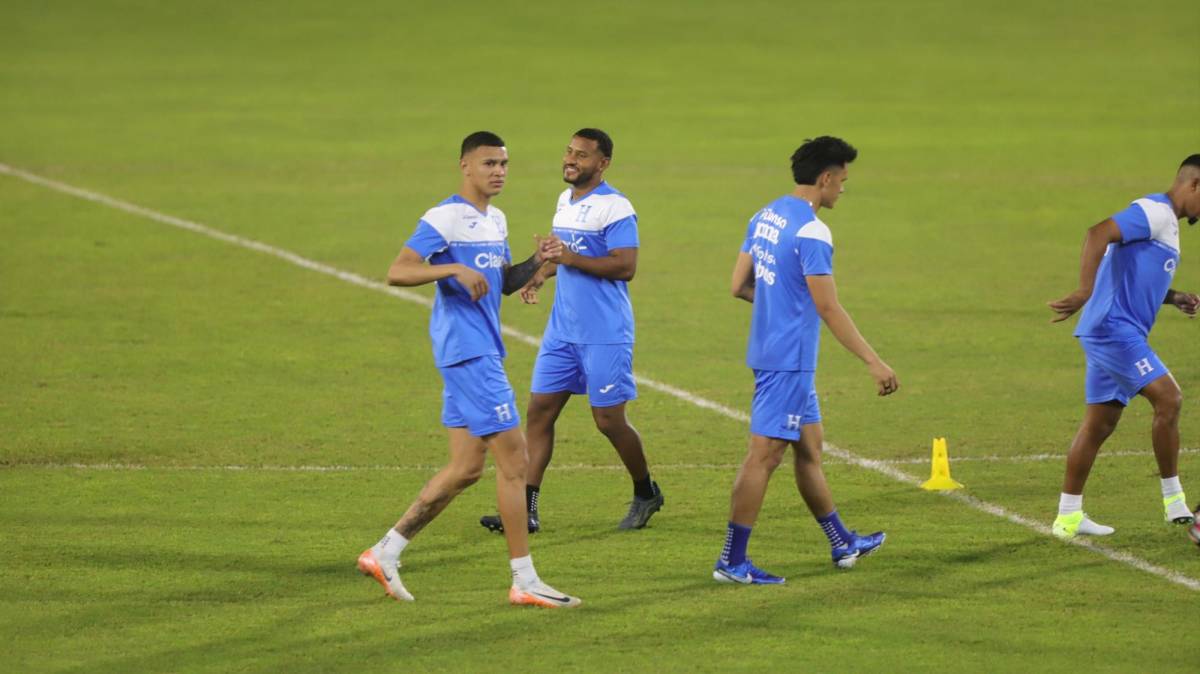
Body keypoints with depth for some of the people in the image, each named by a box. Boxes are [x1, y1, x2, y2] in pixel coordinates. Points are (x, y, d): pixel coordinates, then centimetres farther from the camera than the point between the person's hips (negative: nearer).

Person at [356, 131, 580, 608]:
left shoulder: (496, 220, 17)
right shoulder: (444, 219, -11)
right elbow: (397, 272, -18)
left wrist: (534, 264, 6)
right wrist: (456, 268, -31)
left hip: (483, 351, 10)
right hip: (466, 351, -10)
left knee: (466, 467, 10)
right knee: (512, 457, -9)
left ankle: (385, 553, 17)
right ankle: (524, 581, -5)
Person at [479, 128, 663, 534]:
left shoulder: (615, 207, -14)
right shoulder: (566, 200, 13)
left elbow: (625, 267, -21)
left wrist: (570, 258, -24)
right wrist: (541, 273, 10)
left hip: (605, 335, -8)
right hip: (562, 329, 8)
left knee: (608, 420, 0)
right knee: (539, 410, 0)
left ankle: (646, 493, 24)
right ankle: (526, 508, 0)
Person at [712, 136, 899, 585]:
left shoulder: (766, 216, 8)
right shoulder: (811, 232, -19)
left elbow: (739, 286, 13)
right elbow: (829, 310, -20)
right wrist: (873, 363, -16)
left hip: (770, 352, 10)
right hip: (790, 360, -10)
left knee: (809, 447, 18)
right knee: (764, 455, -6)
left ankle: (842, 544, 30)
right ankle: (732, 562, -3)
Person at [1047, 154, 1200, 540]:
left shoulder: (1164, 220, 21)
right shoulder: (1155, 212, -11)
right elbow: (1100, 233, -25)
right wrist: (1084, 292, -35)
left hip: (1110, 334, 11)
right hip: (1114, 328, -11)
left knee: (1100, 424, 11)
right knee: (1168, 398, -14)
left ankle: (1068, 517, 14)